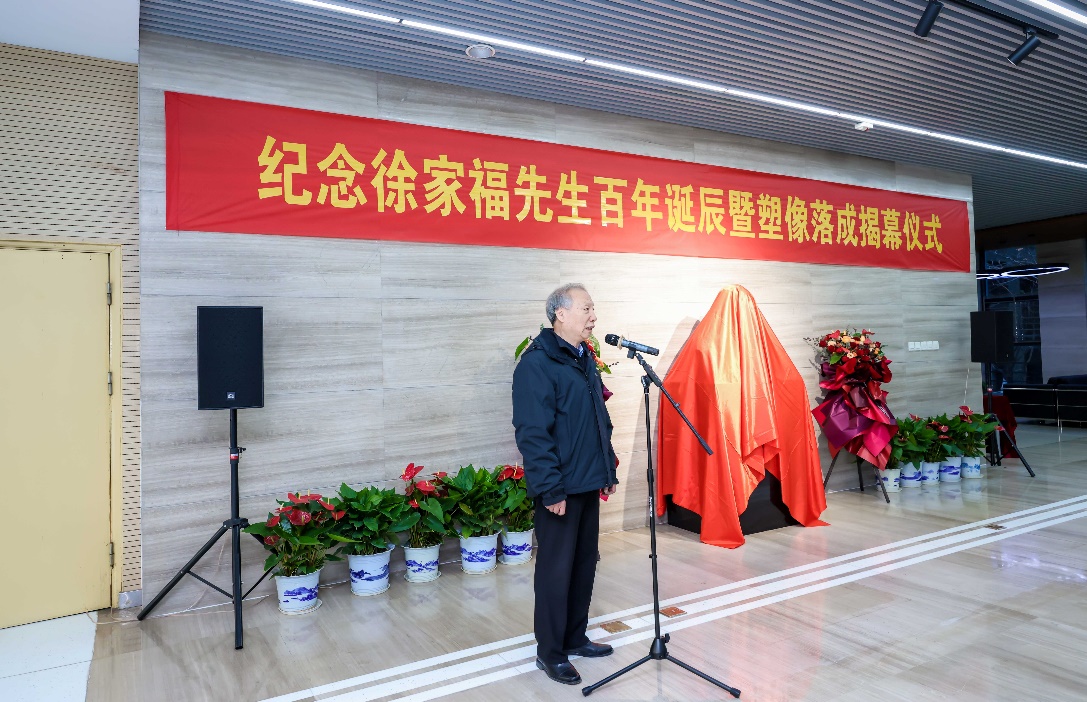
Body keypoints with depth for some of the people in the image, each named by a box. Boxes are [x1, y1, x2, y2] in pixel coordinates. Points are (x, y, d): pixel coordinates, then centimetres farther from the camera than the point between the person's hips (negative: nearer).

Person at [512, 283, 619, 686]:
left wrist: (609, 470, 17)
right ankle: (549, 652, 19)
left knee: (585, 564, 17)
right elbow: (532, 432, -20)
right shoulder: (537, 362, -14)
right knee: (556, 568, 3)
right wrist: (551, 488, -21)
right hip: (561, 488, -8)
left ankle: (575, 638, 33)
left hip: (588, 484, 9)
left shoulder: (585, 360, 13)